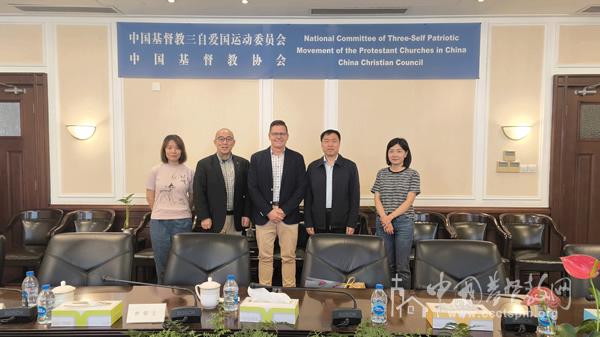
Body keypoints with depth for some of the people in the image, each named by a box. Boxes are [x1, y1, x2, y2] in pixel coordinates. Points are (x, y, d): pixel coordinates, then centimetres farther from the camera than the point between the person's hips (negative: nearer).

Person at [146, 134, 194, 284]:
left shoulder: (189, 172, 0)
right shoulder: (156, 171, 2)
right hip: (159, 222, 1)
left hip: (182, 221, 0)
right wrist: (160, 212, 9)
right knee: (162, 262, 9)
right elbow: (150, 196, 8)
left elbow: (193, 196, 8)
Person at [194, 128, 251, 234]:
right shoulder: (204, 164, 0)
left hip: (236, 220, 2)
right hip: (214, 220, -2)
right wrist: (204, 217, -9)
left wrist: (246, 214, 1)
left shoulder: (243, 164, 8)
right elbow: (199, 193, -3)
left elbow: (248, 191, 8)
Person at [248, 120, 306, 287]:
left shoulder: (297, 158, 5)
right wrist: (268, 211, -9)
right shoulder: (257, 158, 4)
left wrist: (284, 210, -9)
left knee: (289, 257, 5)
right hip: (264, 216, 0)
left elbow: (301, 187, 0)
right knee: (265, 257, 5)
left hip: (289, 215, 0)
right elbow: (252, 188, 0)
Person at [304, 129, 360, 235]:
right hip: (319, 224, 1)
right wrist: (308, 223, 1)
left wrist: (352, 224, -5)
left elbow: (355, 197, 0)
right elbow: (308, 197, 6)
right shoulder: (312, 167, 7)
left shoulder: (350, 167, 2)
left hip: (342, 225, -1)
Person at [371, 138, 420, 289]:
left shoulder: (412, 174, 2)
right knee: (386, 265, 7)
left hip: (404, 222, -2)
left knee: (402, 266, 0)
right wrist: (384, 219, -10)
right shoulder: (381, 173, 9)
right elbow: (377, 199, 4)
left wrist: (390, 217, -14)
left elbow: (409, 201, -6)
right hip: (382, 222, 2)